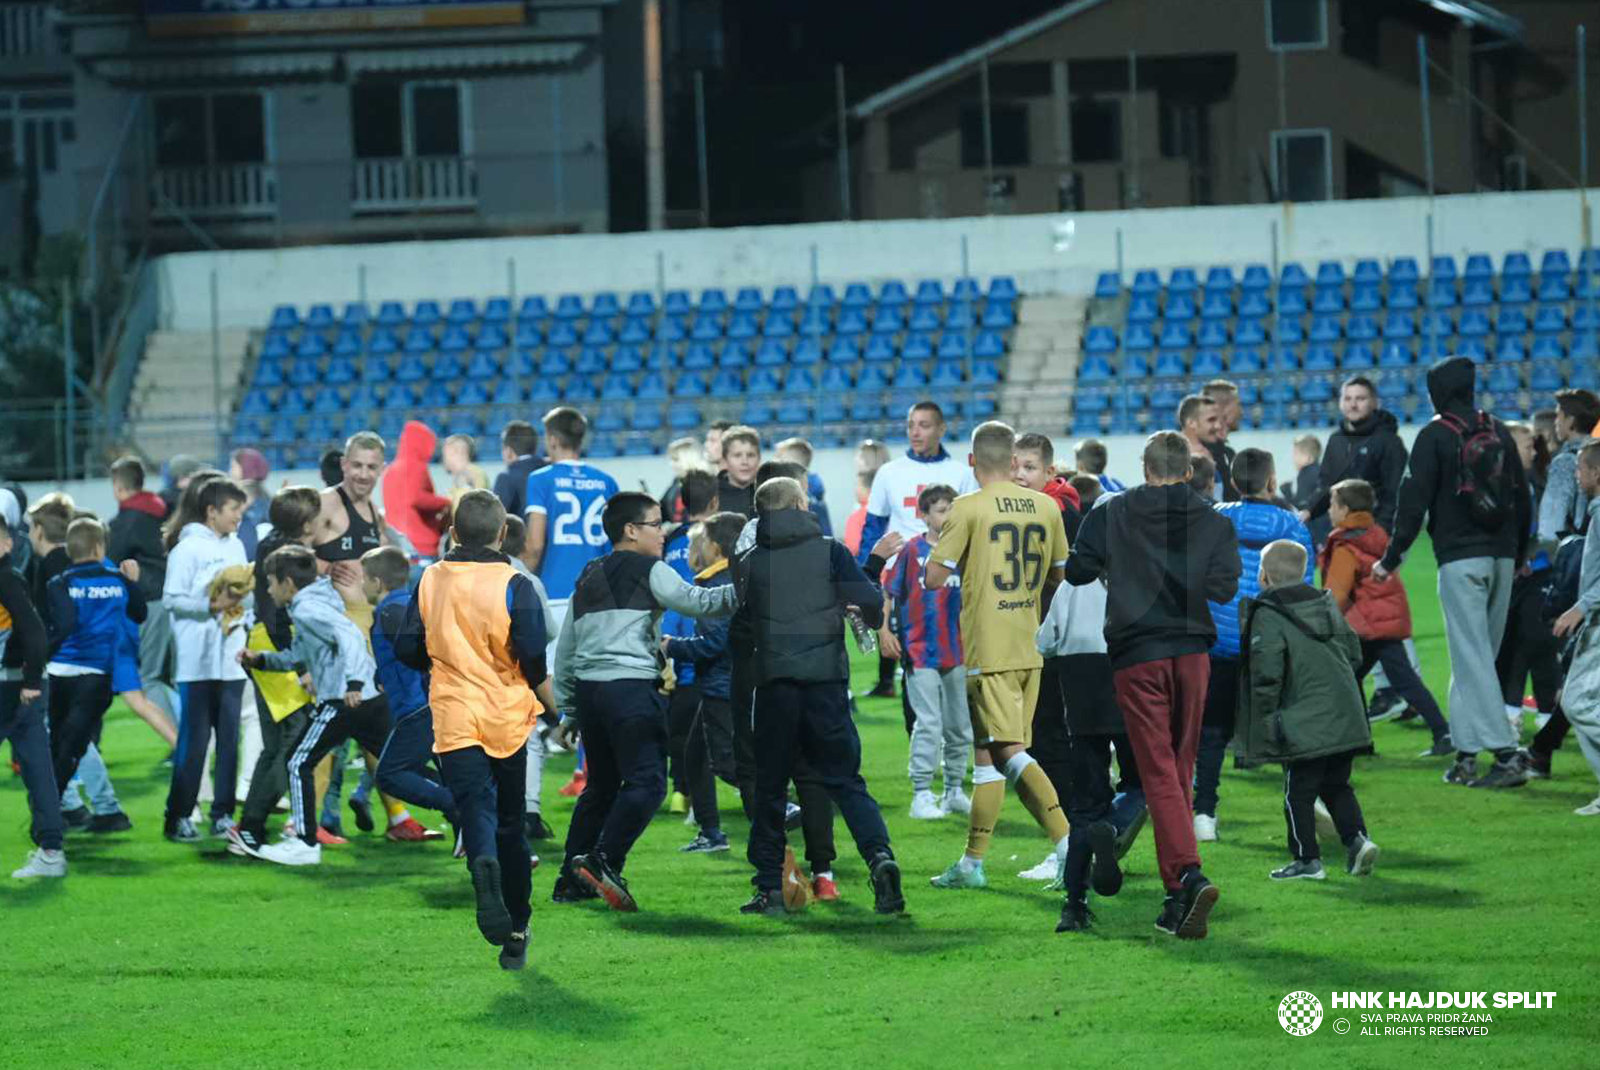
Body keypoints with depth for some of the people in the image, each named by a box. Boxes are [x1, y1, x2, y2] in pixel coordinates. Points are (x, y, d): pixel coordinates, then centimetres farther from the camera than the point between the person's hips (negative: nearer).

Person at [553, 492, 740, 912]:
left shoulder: (588, 578, 21)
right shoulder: (649, 571, -1)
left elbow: (564, 648, 22)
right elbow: (697, 602, -9)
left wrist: (566, 708, 26)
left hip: (587, 689, 8)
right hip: (630, 688, -8)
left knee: (601, 786, 17)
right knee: (646, 782, -11)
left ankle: (571, 877, 16)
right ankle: (604, 861, -26)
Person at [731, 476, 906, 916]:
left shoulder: (749, 565, 6)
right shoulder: (830, 552, 2)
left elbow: (742, 632, 13)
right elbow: (871, 605, -4)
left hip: (774, 682, 0)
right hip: (825, 679, 0)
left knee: (770, 785, 10)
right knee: (845, 780, 5)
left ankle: (769, 886, 7)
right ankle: (880, 856, -17)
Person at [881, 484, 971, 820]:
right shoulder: (912, 550, -4)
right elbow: (890, 593, 1)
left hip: (957, 652, 4)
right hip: (921, 652, -4)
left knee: (959, 727, 11)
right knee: (928, 725, -8)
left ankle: (954, 791, 23)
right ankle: (921, 795, -3)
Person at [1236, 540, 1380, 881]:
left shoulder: (1267, 617, -11)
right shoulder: (1328, 605, 12)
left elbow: (1266, 674, -16)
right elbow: (1353, 651, 18)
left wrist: (1265, 719, -9)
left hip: (1303, 727, -7)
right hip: (1345, 720, 7)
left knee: (1298, 792, 3)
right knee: (1336, 786, 18)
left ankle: (1306, 859, 6)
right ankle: (1357, 838, 3)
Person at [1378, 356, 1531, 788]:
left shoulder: (1435, 436, -6)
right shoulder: (1498, 432, 12)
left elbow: (1414, 501, -9)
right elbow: (1522, 497, 17)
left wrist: (1391, 559, -1)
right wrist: (1518, 554, 28)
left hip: (1460, 558, -6)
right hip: (1501, 557, 6)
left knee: (1472, 656, -8)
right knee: (1476, 654, 14)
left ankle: (1505, 755, -17)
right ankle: (1466, 751, 14)